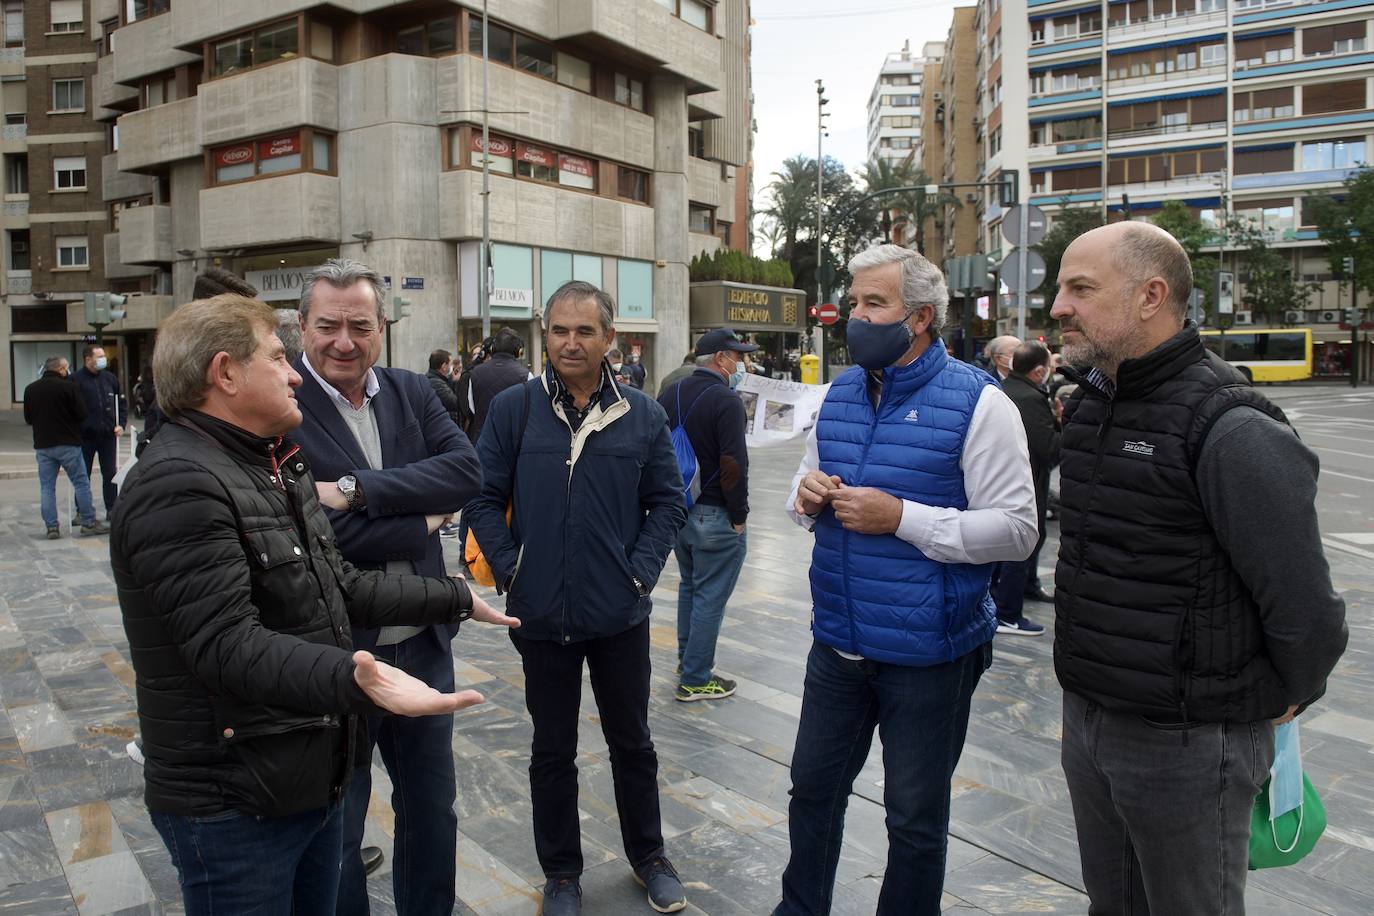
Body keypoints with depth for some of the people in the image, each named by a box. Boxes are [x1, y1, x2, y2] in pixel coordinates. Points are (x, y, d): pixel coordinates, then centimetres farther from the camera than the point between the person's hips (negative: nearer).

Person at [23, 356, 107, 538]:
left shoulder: (30, 389, 5)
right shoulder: (67, 387, -11)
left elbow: (28, 419, 10)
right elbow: (82, 414, -10)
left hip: (42, 445, 5)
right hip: (68, 443, -5)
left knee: (47, 487, 8)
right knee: (81, 483, 3)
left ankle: (51, 527, 7)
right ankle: (89, 522, 5)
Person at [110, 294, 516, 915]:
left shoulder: (277, 465, 12)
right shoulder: (177, 483, -21)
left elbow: (339, 586, 14)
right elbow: (228, 645, -30)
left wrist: (455, 599, 14)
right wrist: (351, 678, -45)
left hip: (312, 781, 9)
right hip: (234, 808, -9)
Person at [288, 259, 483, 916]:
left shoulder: (412, 393, 3)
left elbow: (467, 471, -13)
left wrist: (358, 489, -23)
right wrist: (421, 522, -13)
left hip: (422, 646, 5)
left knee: (431, 806, 23)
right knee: (334, 830, 17)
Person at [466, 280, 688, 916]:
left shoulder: (642, 414, -2)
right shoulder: (514, 408, -5)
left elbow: (667, 501, 3)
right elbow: (484, 498, -1)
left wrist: (640, 571, -6)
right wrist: (510, 571, -9)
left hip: (621, 614, 1)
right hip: (542, 615, 0)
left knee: (632, 741, 17)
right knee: (552, 750, 15)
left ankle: (648, 856, 38)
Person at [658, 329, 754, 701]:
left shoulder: (670, 395, 8)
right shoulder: (726, 400, -16)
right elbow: (733, 465, -21)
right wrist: (739, 515, -11)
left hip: (676, 509, 8)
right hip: (715, 515, -8)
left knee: (689, 585, 23)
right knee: (710, 597, 2)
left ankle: (687, 657, 36)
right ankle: (695, 679, 9)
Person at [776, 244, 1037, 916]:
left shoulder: (976, 401, -13)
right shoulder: (840, 392, 6)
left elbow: (1016, 530, -17)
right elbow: (809, 487, 18)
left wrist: (899, 516, -24)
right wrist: (807, 498, -7)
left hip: (928, 653, -5)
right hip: (837, 641, 6)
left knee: (916, 820, 13)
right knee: (813, 786, 21)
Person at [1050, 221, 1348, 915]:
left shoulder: (1232, 432, -22)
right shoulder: (1088, 405, 4)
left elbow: (1306, 609, -20)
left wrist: (1283, 700, -3)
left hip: (1186, 745, -7)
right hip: (1086, 720, 7)